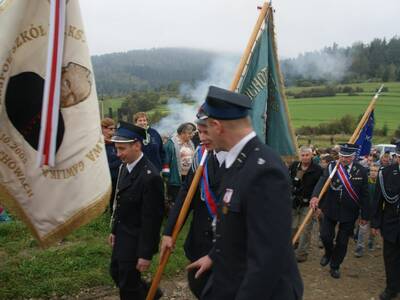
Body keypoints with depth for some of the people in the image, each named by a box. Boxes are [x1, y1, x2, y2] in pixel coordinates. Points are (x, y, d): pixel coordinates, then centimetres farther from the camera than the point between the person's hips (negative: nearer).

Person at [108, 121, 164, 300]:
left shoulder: (150, 177, -26)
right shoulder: (125, 167, 1)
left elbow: (152, 219, -23)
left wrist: (146, 254, -19)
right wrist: (114, 230, 17)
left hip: (136, 240, -9)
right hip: (122, 236, 9)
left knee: (128, 284, 7)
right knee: (116, 273, 23)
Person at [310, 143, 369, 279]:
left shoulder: (361, 171, -8)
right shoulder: (332, 167, -8)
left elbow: (364, 195, -4)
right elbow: (322, 181, -24)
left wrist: (365, 215, -1)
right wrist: (315, 196, -43)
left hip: (349, 212, 0)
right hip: (331, 209, 0)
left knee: (342, 241, 9)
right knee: (325, 236, 0)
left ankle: (335, 266, 31)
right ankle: (328, 253, 34)